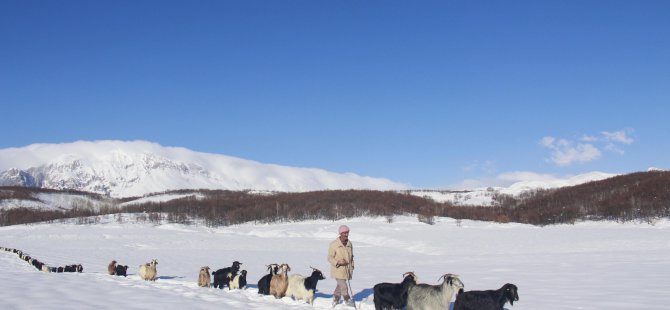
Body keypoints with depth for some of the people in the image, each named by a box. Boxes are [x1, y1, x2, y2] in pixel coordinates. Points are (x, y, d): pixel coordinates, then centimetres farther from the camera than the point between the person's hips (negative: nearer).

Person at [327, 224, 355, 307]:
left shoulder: (349, 243, 5)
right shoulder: (334, 244, -14)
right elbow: (330, 257, -10)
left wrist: (351, 267, 17)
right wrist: (338, 262, -25)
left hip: (347, 270, 6)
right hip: (338, 269, -6)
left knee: (340, 285, 17)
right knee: (344, 287, -8)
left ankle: (335, 299, 35)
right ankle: (348, 300, 10)